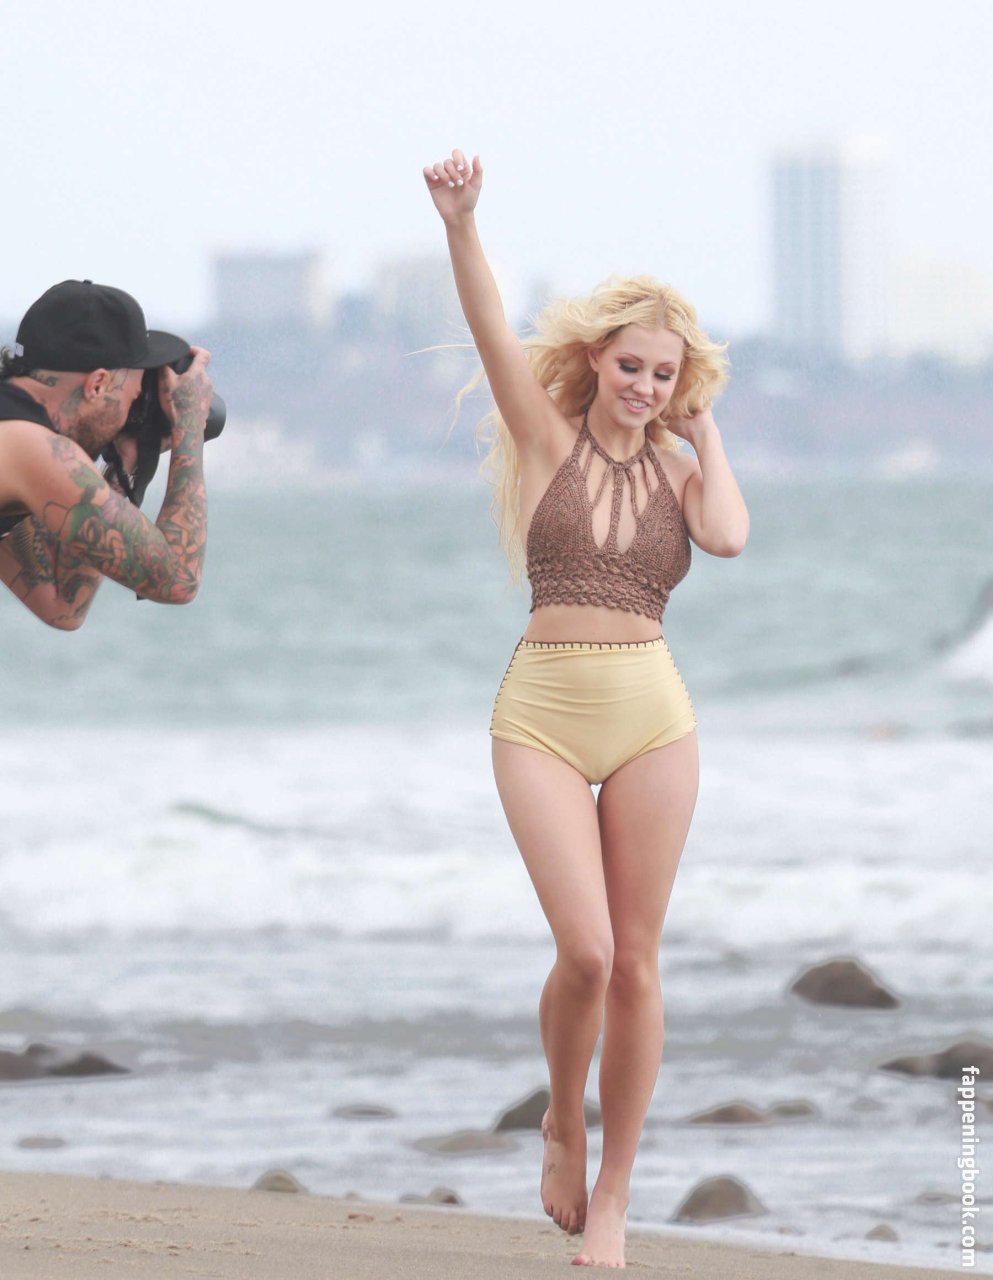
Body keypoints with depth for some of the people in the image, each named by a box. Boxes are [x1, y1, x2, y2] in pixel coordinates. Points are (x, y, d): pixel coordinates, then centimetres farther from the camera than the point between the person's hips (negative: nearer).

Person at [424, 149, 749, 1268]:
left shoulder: (678, 470, 9)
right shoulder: (548, 439, 4)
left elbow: (729, 538, -13)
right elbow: (493, 331, -11)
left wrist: (706, 433, 2)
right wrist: (460, 225, -26)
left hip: (652, 714, 2)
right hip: (543, 713, -2)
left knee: (634, 963, 3)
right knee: (585, 951, -13)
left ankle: (611, 1193, 14)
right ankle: (562, 1121, 17)